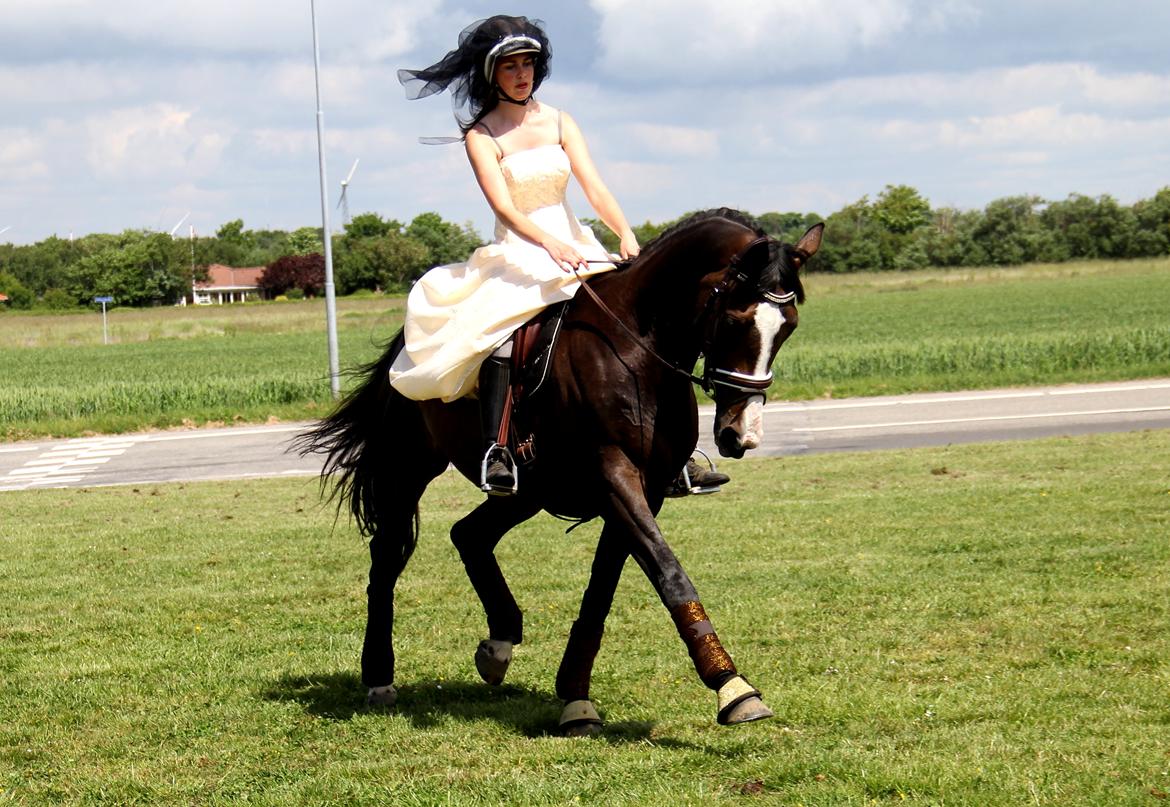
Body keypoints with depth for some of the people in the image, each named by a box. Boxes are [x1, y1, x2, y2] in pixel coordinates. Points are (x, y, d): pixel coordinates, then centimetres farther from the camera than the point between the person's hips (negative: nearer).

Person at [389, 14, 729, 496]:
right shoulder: (481, 136, -1)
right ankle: (495, 453, -34)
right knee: (504, 331, -34)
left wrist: (625, 235, -20)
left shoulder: (559, 123, 10)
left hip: (575, 249, 4)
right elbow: (504, 207, -15)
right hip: (516, 255, -4)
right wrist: (549, 244, -33)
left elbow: (594, 187, -1)